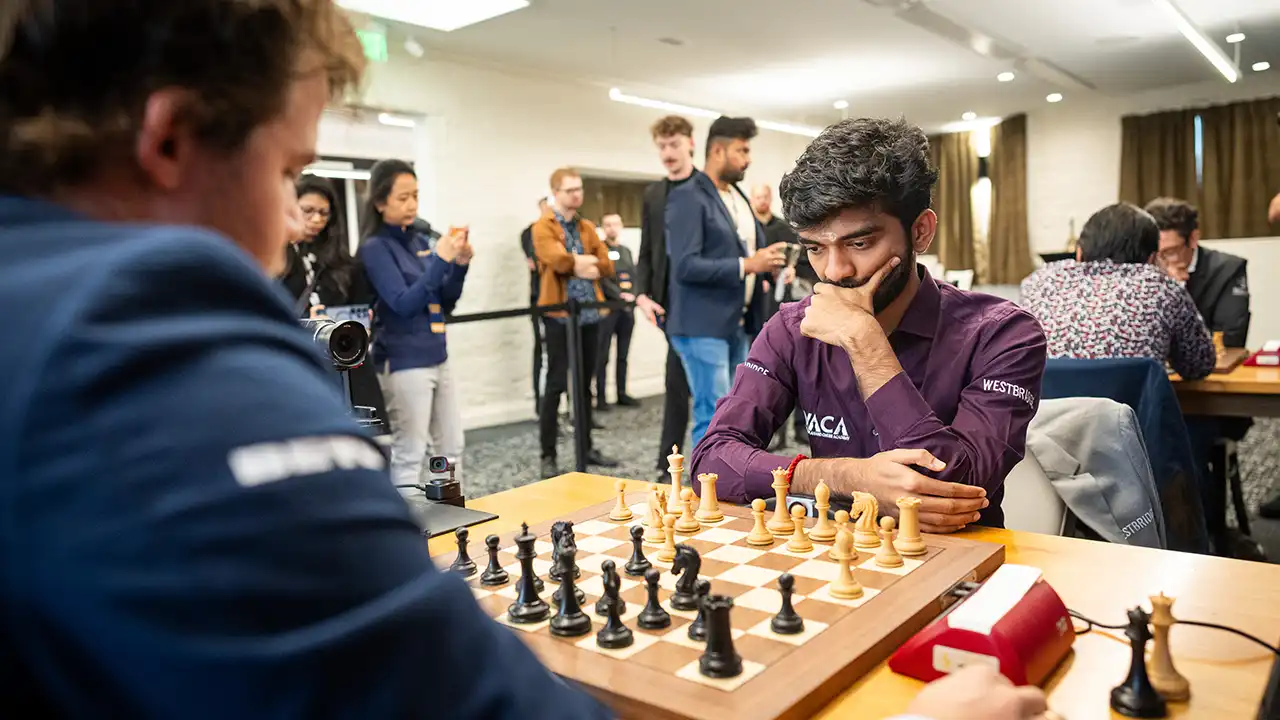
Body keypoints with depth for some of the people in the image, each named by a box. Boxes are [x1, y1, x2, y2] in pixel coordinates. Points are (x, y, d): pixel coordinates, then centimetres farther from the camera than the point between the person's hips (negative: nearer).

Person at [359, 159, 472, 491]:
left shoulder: (421, 241, 10)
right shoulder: (375, 248, -8)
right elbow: (403, 304, -18)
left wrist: (460, 265, -4)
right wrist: (440, 260, -22)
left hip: (439, 359, 7)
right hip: (403, 364, -7)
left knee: (451, 450, 12)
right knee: (409, 455, -1)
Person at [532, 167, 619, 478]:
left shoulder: (587, 227, 17)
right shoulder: (544, 226, -3)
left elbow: (606, 265, 8)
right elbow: (557, 259, -21)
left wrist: (581, 265, -8)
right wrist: (584, 261, -7)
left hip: (589, 313, 6)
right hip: (560, 314, -6)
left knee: (584, 384, 13)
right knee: (556, 384, -4)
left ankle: (586, 447, 22)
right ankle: (548, 455, 4)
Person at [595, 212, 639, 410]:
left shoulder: (626, 251, 18)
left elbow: (635, 276, 9)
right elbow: (601, 279, -11)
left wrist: (633, 296, -8)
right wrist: (620, 295, -16)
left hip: (627, 309, 6)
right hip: (607, 308, -6)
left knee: (623, 355, 10)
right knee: (603, 356, -5)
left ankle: (622, 394, 16)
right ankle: (600, 397, -2)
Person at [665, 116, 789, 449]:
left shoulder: (739, 196, 16)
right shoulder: (687, 198, -12)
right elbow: (685, 266, -21)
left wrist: (768, 264, 3)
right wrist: (746, 265, -22)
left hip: (737, 324, 9)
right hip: (703, 326, -9)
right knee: (714, 418, -7)